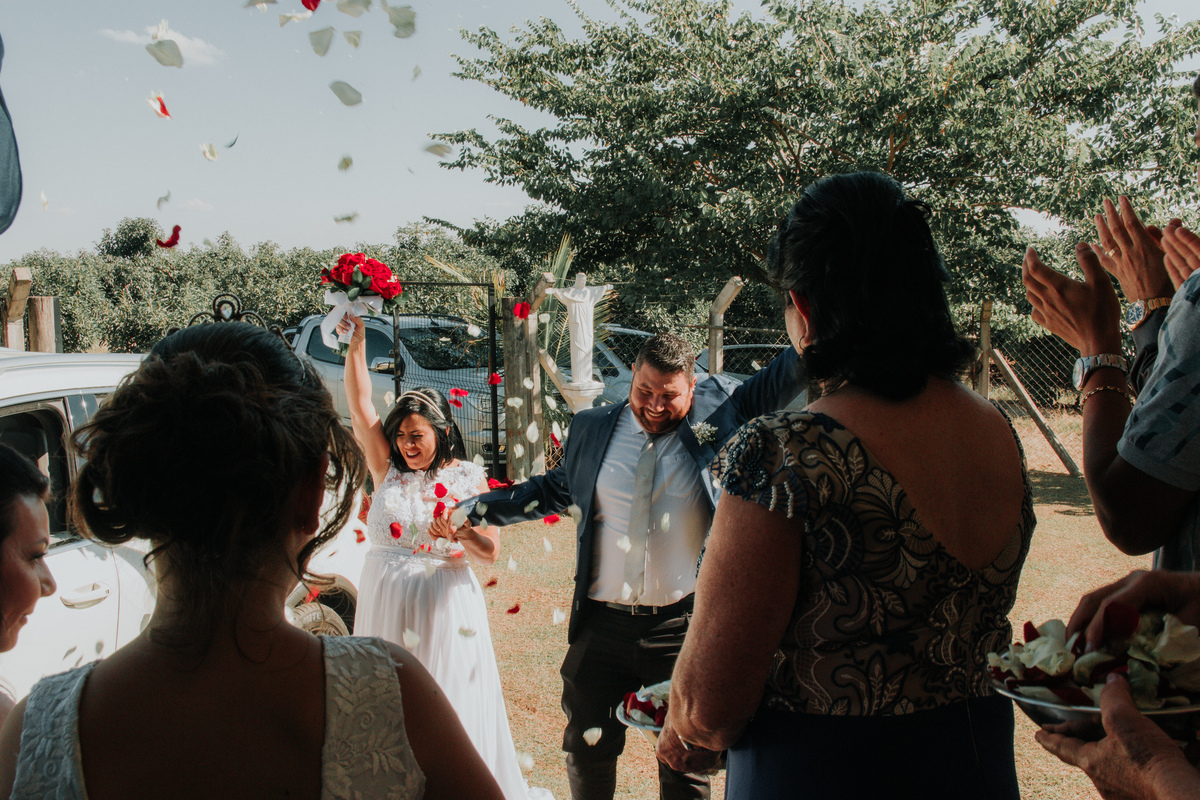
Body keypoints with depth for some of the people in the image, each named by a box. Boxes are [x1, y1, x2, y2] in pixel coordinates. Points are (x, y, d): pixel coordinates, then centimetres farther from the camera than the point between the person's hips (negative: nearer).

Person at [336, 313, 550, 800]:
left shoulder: (468, 478, -2)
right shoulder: (387, 468, 4)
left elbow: (491, 551, -3)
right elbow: (359, 406, -4)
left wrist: (461, 533, -23)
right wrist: (357, 343, -11)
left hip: (444, 607, -2)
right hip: (386, 604, 2)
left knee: (447, 703, 4)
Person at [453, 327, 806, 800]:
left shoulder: (719, 409, 0)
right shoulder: (592, 429, 6)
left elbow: (781, 378, 1)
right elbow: (555, 490, 19)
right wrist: (478, 508, 17)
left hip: (684, 624, -2)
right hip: (601, 623, 2)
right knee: (586, 750, 16)